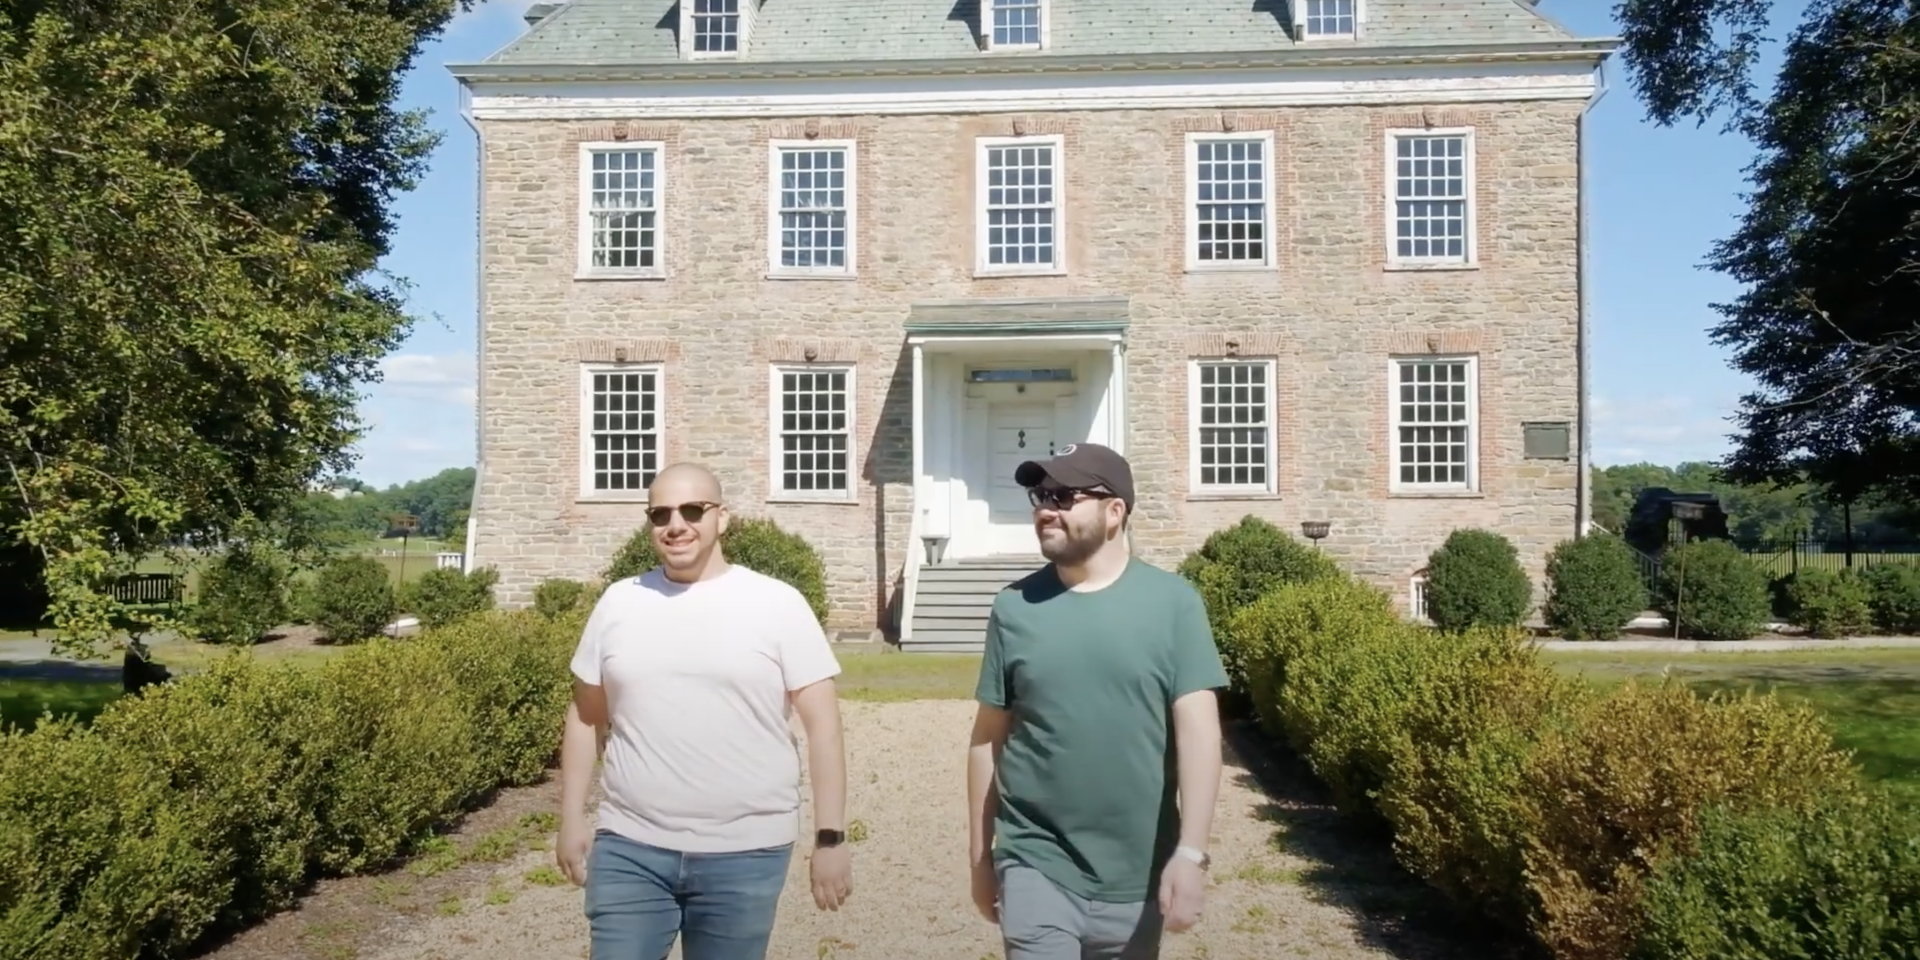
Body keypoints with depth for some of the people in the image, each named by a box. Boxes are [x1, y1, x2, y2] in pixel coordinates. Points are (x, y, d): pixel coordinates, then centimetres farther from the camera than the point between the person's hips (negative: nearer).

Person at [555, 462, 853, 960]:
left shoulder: (778, 605, -5)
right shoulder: (618, 603, 4)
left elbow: (822, 725, -5)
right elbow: (586, 717, 12)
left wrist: (830, 838, -7)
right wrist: (572, 820, 10)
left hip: (744, 854, -2)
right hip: (629, 849, 2)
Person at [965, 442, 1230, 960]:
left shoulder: (1172, 602, -5)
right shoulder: (1014, 607, -2)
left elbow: (1198, 732, -8)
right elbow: (988, 738, 4)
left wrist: (1190, 852, -15)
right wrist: (980, 856, 7)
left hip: (1136, 876, 1)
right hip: (1036, 867, 0)